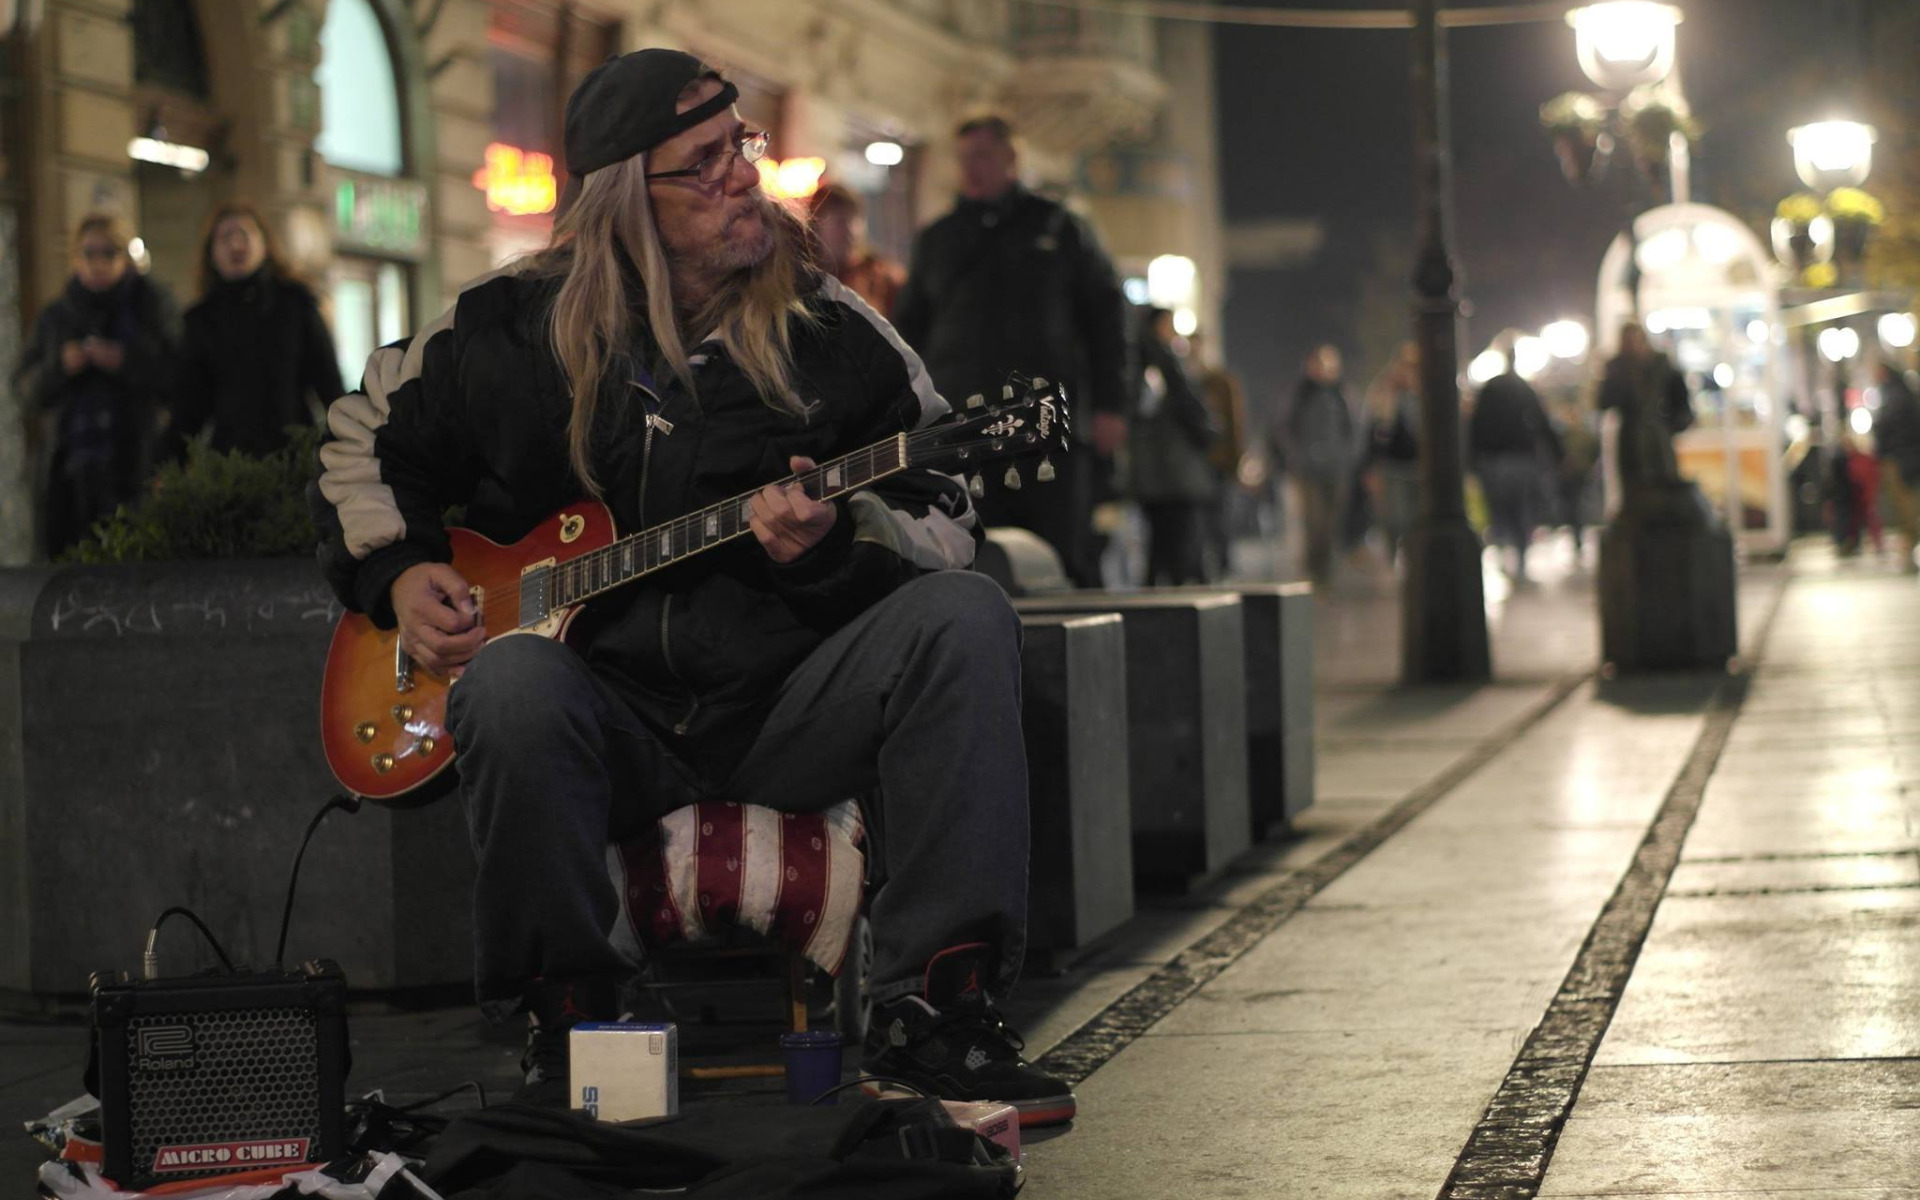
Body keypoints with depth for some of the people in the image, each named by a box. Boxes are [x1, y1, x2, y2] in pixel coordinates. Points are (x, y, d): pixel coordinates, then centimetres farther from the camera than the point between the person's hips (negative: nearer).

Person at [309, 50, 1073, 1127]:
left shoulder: (837, 337, 2)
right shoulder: (513, 331, 3)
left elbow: (945, 529, 1)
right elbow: (362, 434, 19)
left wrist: (836, 543, -19)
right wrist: (398, 572, 4)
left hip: (789, 712, 1)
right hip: (610, 717, -1)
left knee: (965, 618, -26)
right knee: (512, 686, -37)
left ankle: (933, 1009, -24)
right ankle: (567, 1020, -13)